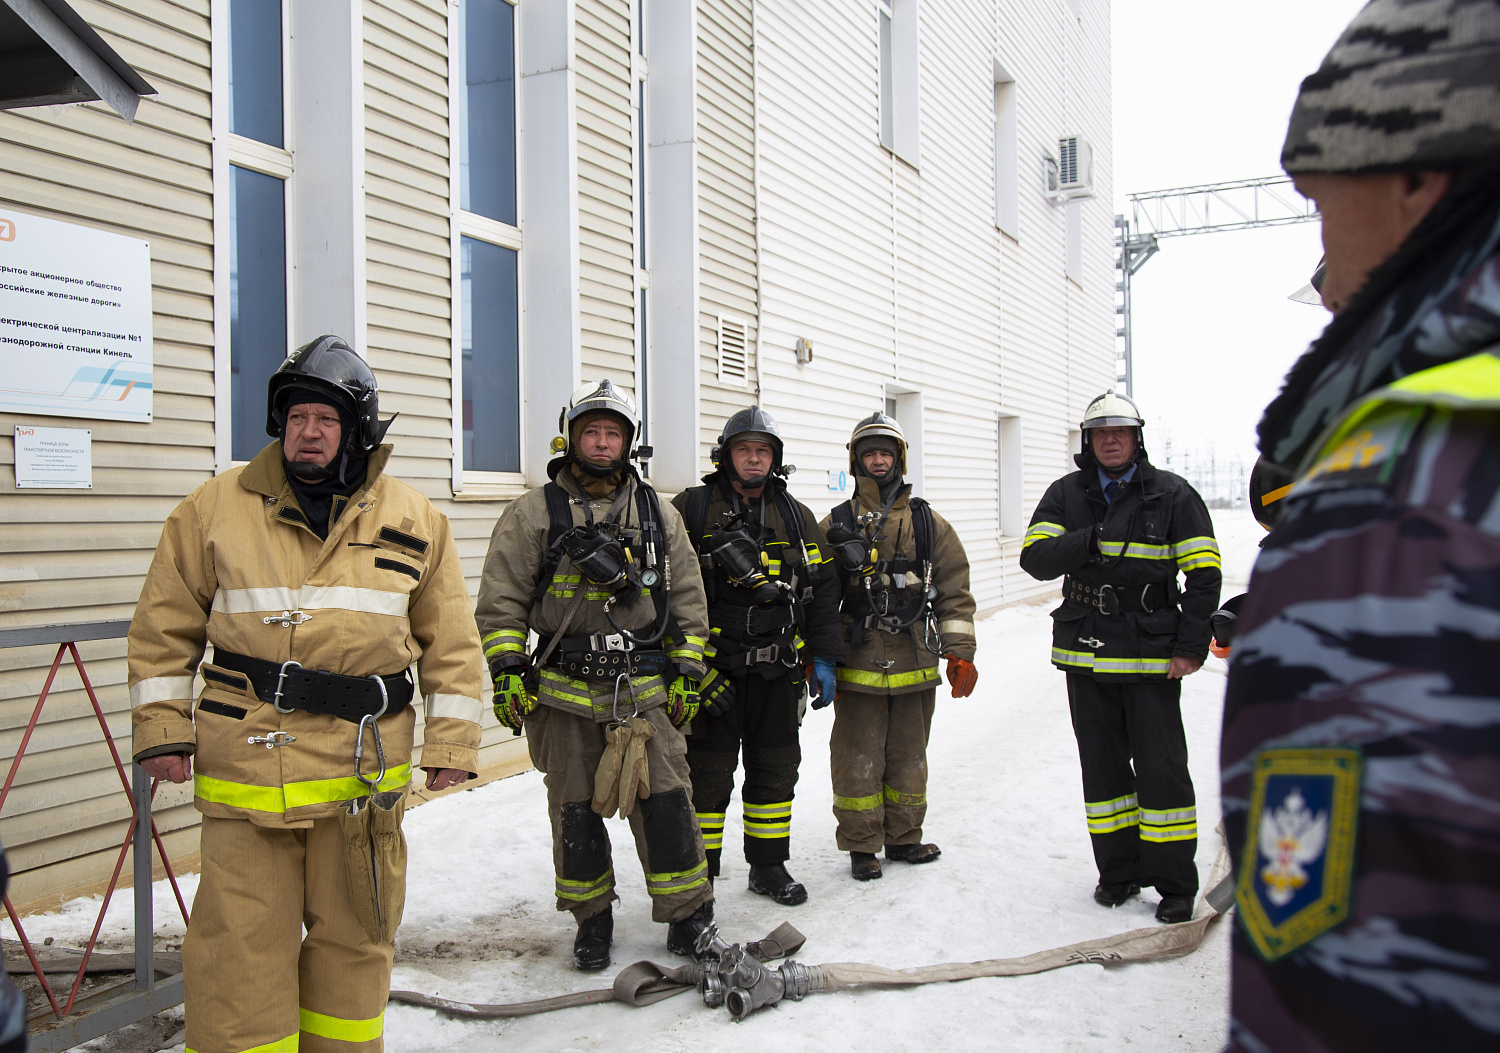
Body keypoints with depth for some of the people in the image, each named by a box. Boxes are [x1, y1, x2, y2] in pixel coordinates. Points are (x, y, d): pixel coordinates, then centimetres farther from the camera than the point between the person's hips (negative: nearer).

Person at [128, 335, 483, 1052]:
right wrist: (162, 728, 4)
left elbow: (450, 642, 8)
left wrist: (451, 744, 4)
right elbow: (165, 628, 10)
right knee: (238, 945, 3)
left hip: (365, 772, 1)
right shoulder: (216, 508, 5)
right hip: (244, 768, -1)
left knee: (354, 939, 13)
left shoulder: (414, 521, 6)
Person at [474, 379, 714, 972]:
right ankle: (592, 918, 25)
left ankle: (688, 913, 14)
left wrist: (685, 673, 9)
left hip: (646, 693, 1)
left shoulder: (659, 517, 9)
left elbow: (687, 600, 13)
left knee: (664, 802, -1)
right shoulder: (534, 515, 2)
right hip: (565, 694, -1)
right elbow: (501, 598, 2)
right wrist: (507, 672, -4)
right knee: (576, 811, 8)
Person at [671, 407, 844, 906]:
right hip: (713, 667, -4)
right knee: (708, 773, 2)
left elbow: (821, 591, 10)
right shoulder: (691, 509, -2)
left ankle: (769, 866, 28)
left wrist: (824, 658, 4)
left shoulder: (796, 517, 9)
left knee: (775, 769, 13)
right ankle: (698, 875, 15)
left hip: (778, 669, 4)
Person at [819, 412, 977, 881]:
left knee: (909, 758, 13)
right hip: (857, 667, -2)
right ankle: (861, 846, 17)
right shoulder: (835, 527, 3)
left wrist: (960, 652, 0)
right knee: (858, 761, 3)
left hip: (916, 665, 2)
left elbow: (954, 592, 6)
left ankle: (903, 837, 28)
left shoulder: (930, 525, 7)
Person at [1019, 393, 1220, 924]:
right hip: (1086, 655, 3)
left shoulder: (1172, 495, 0)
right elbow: (1035, 557, -5)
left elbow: (1204, 575, -1)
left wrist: (1191, 646, -7)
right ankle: (1118, 870, 24)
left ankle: (1175, 881, 11)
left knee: (1161, 768, -1)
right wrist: (1092, 540, -19)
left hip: (1152, 658, -3)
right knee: (1103, 766, 11)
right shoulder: (1066, 494, 7)